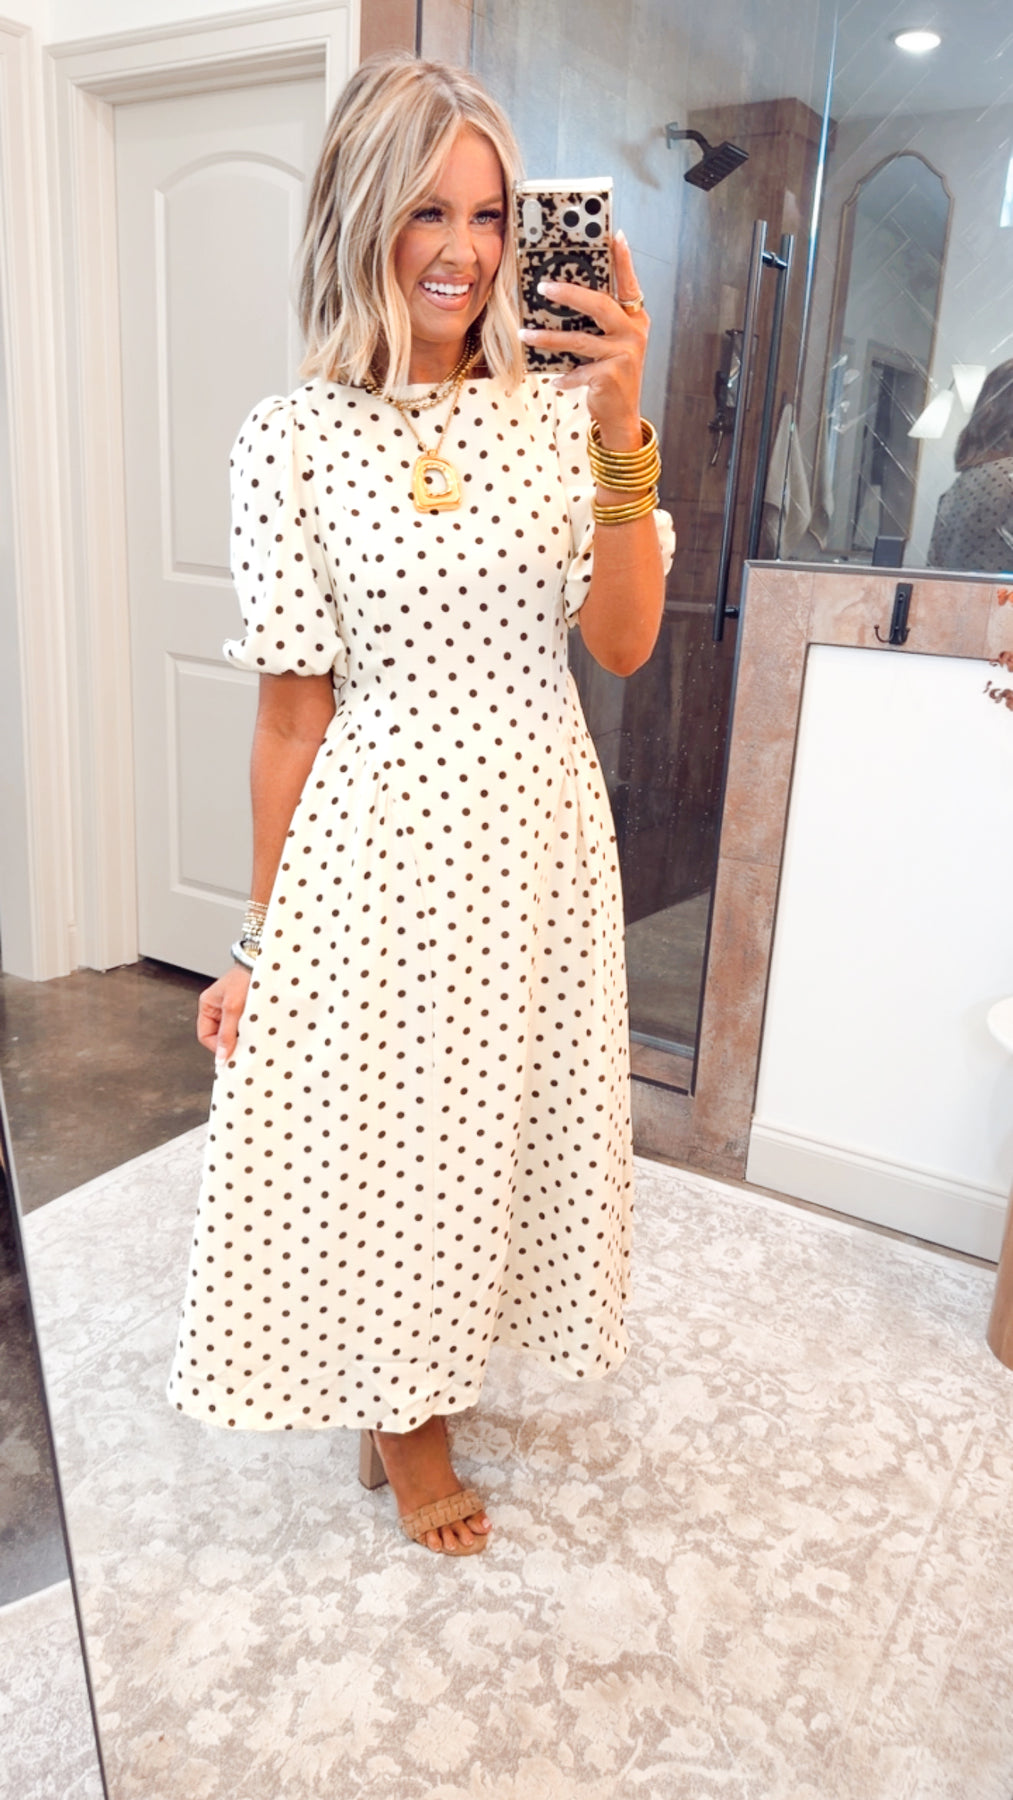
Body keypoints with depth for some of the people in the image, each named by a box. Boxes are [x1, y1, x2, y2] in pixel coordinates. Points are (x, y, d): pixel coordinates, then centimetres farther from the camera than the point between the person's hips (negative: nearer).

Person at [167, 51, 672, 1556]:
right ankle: (403, 1406, 39)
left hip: (538, 826, 4)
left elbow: (623, 642, -6)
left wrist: (624, 429, -17)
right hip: (380, 835, -3)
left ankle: (420, 1377, 45)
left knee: (503, 1110, 16)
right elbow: (295, 704, -5)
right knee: (379, 1122, 10)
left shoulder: (562, 410, 2)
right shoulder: (292, 442, -6)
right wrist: (262, 939, -3)